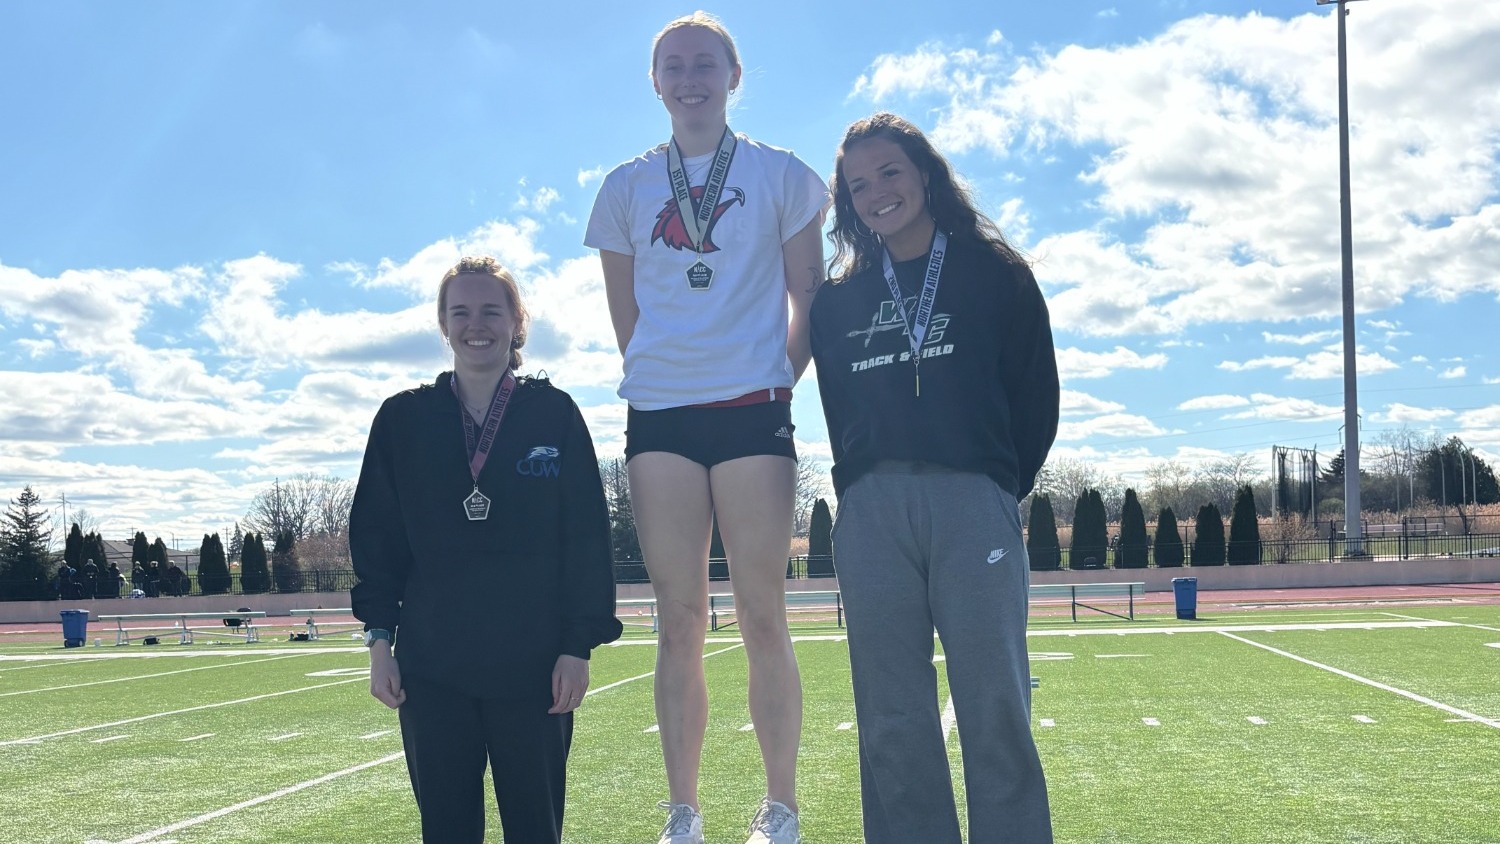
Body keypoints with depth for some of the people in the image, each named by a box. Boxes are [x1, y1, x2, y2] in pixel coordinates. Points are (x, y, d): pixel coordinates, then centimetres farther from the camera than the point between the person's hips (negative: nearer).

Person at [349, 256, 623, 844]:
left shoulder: (554, 414, 2)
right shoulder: (402, 419, 7)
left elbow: (587, 537, 0)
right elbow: (376, 536, 8)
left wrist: (579, 646, -5)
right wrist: (379, 639, 2)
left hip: (534, 663, -1)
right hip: (431, 666, 2)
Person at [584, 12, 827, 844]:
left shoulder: (779, 175, 8)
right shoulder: (626, 187, 12)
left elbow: (809, 301, 9)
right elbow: (624, 315, 16)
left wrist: (781, 379, 0)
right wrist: (660, 375, 8)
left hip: (752, 408, -2)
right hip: (657, 415, 2)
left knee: (761, 616, -3)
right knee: (678, 620, 3)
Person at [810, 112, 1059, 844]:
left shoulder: (995, 274, 8)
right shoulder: (837, 301, 17)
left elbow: (1035, 398, 7)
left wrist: (999, 489, 4)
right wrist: (865, 491, 7)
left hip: (972, 502, -3)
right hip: (870, 513, 3)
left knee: (995, 707, -5)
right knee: (892, 720, 3)